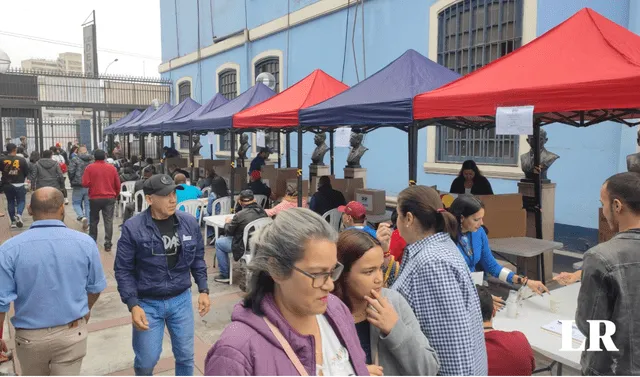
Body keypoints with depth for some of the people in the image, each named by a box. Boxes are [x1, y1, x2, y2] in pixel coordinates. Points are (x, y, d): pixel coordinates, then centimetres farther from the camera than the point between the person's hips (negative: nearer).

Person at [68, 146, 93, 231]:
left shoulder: (75, 159, -6)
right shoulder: (92, 159, 5)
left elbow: (71, 172, -10)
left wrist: (72, 181, 6)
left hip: (79, 185, -3)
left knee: (76, 203, 8)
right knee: (88, 204, 11)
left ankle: (82, 217, -15)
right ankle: (87, 222, 13)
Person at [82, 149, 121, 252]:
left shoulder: (90, 167, -6)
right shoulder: (112, 168, 0)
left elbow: (85, 183, -9)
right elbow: (117, 184, 4)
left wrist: (93, 183, 12)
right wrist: (115, 195, 18)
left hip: (95, 198, 0)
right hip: (110, 198, 0)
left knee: (94, 220, 16)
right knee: (108, 221, 1)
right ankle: (108, 244, -3)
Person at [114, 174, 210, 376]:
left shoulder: (189, 222, -5)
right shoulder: (132, 228, -14)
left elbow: (198, 259, 6)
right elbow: (123, 270, -8)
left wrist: (203, 290, 2)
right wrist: (133, 305, -14)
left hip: (181, 300, 3)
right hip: (147, 303, -2)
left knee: (185, 356, 14)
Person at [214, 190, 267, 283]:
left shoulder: (240, 215, -22)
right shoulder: (262, 211, -5)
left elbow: (228, 231, -7)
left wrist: (227, 223, 15)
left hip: (245, 247, -7)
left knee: (219, 242, 15)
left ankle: (225, 275, 17)